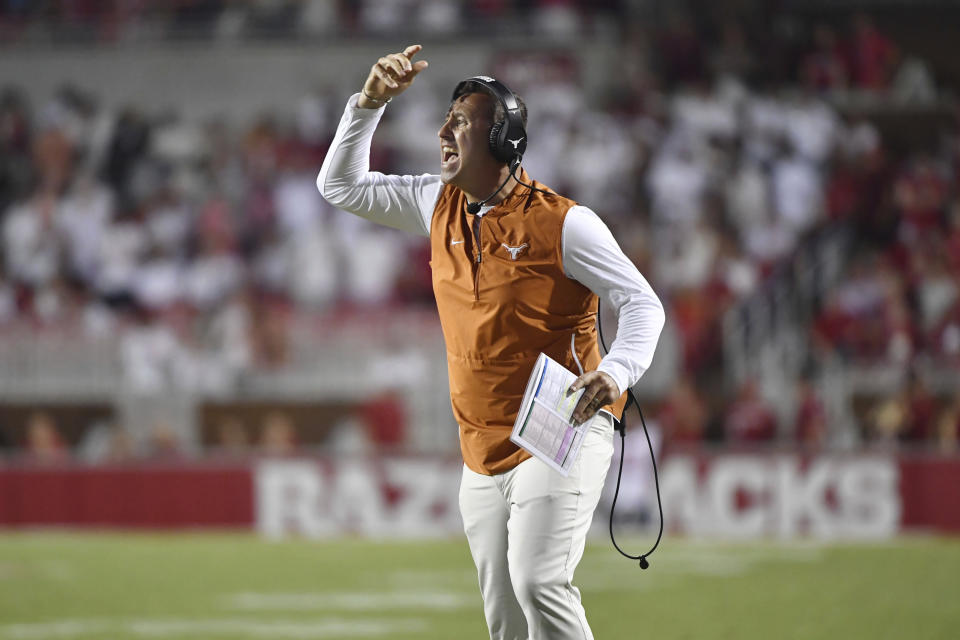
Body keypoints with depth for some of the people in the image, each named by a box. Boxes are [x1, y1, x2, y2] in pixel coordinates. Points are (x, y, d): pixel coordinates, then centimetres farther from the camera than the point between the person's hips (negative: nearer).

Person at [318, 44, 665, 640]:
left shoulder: (561, 222, -10)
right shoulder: (440, 205, 9)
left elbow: (642, 303, -8)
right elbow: (342, 185, 17)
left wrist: (617, 370, -28)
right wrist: (370, 102, 3)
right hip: (483, 453, 7)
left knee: (539, 584, -25)